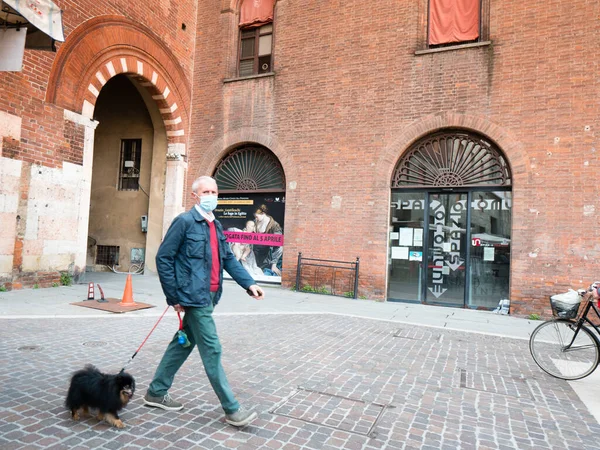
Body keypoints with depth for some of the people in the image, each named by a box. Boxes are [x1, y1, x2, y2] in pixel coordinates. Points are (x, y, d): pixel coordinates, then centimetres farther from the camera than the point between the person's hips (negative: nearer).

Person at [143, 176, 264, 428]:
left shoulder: (215, 225, 13)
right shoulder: (184, 221, -10)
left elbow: (228, 259, 12)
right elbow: (163, 258, -10)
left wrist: (249, 284, 0)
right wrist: (174, 295, -10)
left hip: (208, 295, 8)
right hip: (194, 296, -8)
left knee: (184, 344, 18)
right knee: (211, 350, -2)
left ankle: (156, 392, 35)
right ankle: (231, 409, 9)